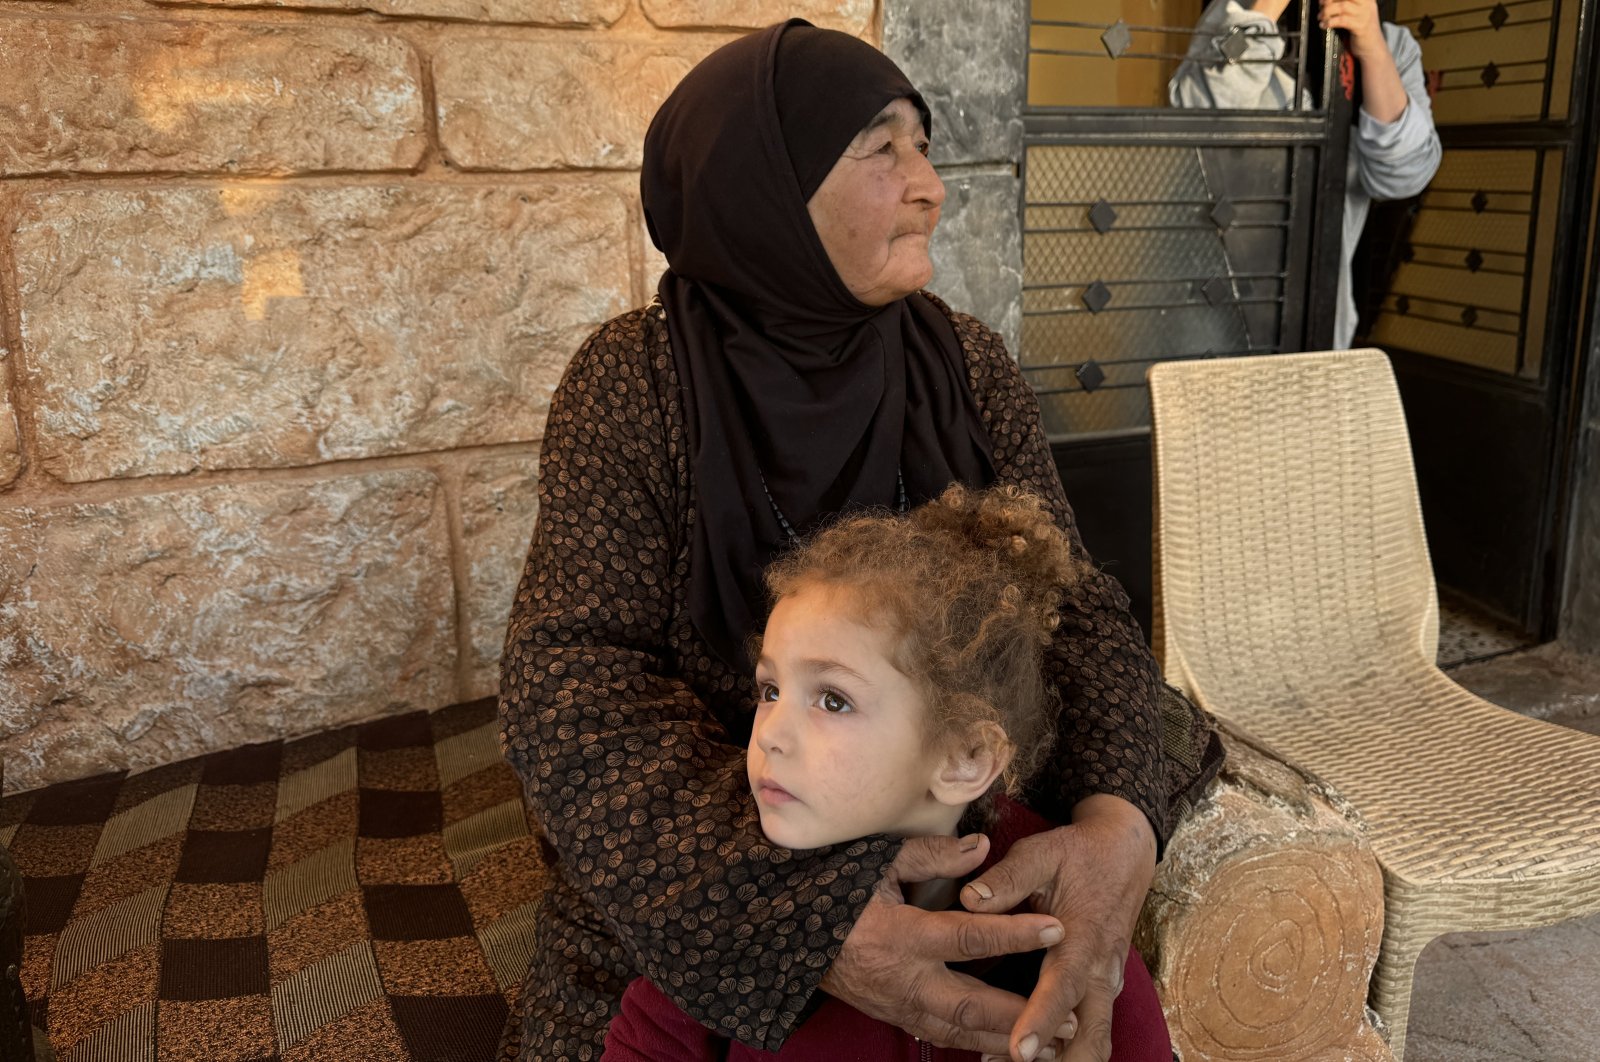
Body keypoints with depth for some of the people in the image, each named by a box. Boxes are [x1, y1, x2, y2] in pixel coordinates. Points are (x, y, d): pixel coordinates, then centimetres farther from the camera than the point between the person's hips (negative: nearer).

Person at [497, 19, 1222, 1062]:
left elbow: (1071, 606, -11)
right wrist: (789, 904, -39)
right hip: (683, 885, -2)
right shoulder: (632, 381, -15)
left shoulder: (969, 368, -7)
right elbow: (572, 673, -22)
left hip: (954, 845, 2)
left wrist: (1116, 827, -34)